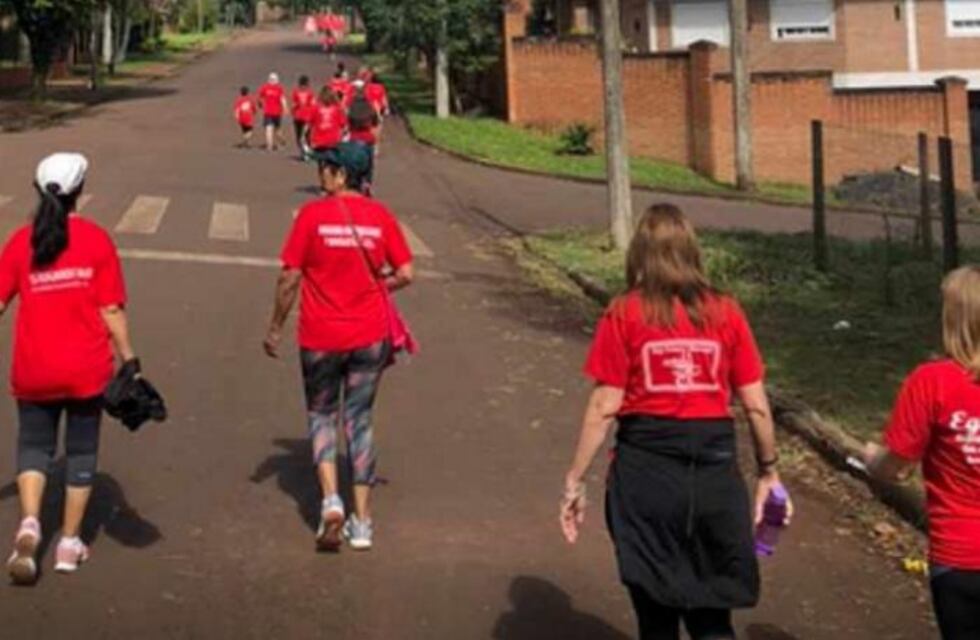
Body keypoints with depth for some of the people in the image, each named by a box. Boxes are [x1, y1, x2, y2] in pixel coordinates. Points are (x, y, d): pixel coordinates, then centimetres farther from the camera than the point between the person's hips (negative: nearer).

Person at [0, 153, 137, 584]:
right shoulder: (96, 240, -7)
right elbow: (112, 311, -8)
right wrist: (129, 359, 0)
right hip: (87, 369, -1)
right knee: (81, 451, 13)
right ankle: (69, 543, 19)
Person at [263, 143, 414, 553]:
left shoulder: (312, 215, -9)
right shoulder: (380, 216, -2)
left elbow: (290, 278, -8)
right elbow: (404, 274, -2)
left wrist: (275, 328, 2)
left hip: (321, 337, -2)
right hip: (370, 336, 2)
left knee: (322, 415, 15)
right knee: (359, 419, 13)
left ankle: (331, 500, -5)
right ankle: (361, 521, 13)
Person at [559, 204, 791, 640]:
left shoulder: (624, 314, -5)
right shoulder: (726, 313, 2)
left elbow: (604, 407, -7)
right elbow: (755, 405, 3)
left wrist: (575, 480, -1)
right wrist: (768, 472, 16)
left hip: (646, 467, -2)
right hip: (714, 468, 2)